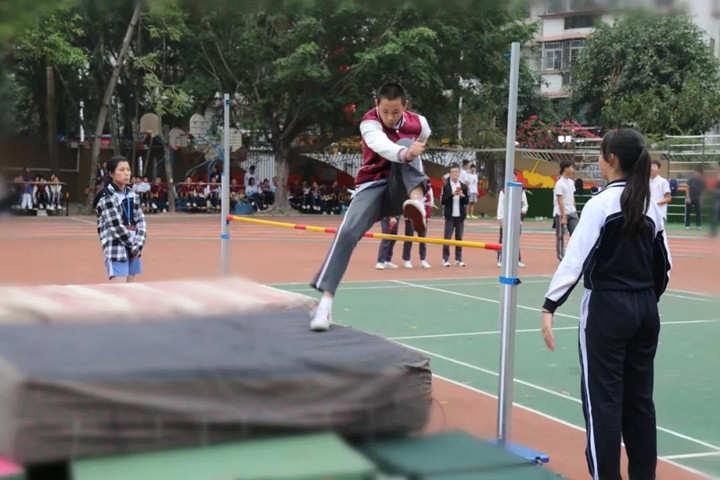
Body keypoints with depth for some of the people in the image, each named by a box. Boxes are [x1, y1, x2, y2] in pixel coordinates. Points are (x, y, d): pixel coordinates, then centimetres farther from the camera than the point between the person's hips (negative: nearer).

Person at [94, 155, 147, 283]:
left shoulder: (132, 194, 12)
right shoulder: (107, 197, -10)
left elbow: (140, 221, 7)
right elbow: (116, 227, -15)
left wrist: (138, 246, -7)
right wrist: (133, 246, -9)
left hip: (133, 249, 7)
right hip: (116, 250, -7)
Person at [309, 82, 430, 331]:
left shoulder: (419, 123, -1)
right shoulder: (370, 122, -13)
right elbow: (382, 145, -38)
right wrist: (405, 153, -58)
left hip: (401, 191, 2)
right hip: (373, 186, -2)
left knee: (405, 142, -26)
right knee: (348, 232, -29)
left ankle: (417, 201, -48)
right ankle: (326, 299, -29)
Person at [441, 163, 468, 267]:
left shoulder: (463, 187, 8)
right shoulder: (446, 186, -1)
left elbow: (466, 202, 7)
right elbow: (443, 201, -7)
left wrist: (462, 195, -12)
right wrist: (452, 194, -19)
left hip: (460, 216, 3)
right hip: (450, 216, -3)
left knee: (459, 238, 6)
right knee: (447, 237, -1)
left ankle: (458, 259, 12)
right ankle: (445, 259, 4)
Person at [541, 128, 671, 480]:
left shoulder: (601, 203, -12)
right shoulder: (650, 205, 8)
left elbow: (575, 258, -18)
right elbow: (663, 265, 13)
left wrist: (550, 306, -17)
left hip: (607, 309, -7)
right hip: (645, 311, 7)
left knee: (603, 399, 0)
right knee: (639, 397, 14)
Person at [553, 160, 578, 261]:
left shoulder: (571, 182, 11)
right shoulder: (559, 183, -13)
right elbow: (560, 201, -16)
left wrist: (574, 210, 12)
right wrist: (563, 217, -18)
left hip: (572, 213, 7)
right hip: (561, 214, -7)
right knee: (560, 237, 2)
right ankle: (561, 258, 7)